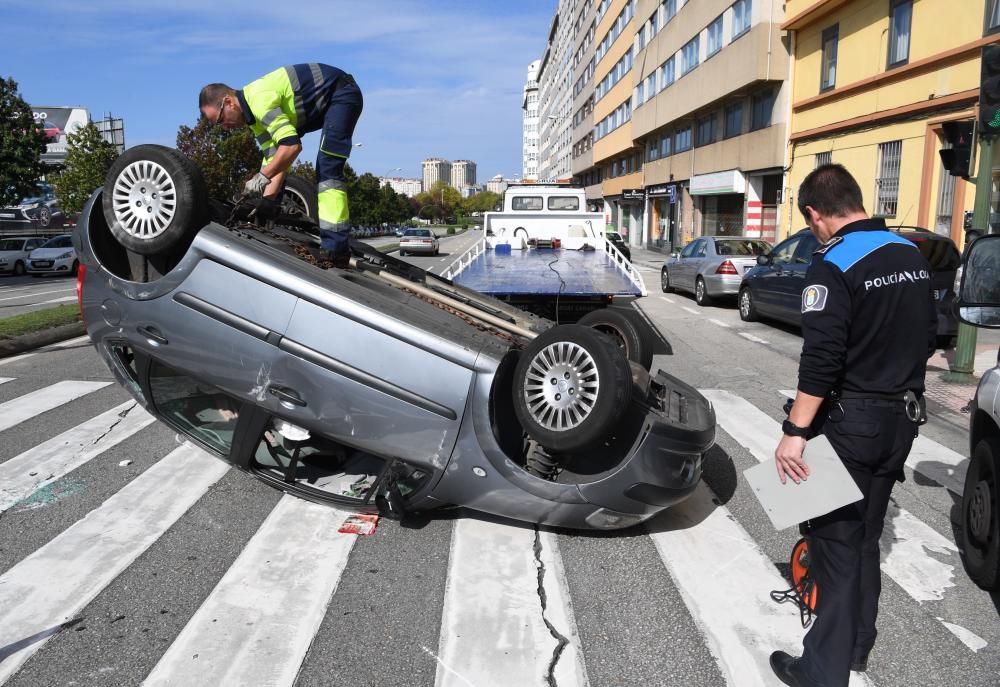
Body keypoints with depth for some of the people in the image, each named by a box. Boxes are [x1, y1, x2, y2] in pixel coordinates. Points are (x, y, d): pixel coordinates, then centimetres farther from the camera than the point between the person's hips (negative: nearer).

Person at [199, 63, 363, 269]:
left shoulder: (260, 100, -28)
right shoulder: (254, 112, 2)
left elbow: (291, 146, -36)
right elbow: (274, 157, -1)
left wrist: (262, 176, -29)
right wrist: (265, 200, -8)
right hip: (324, 105, 10)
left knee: (327, 169, -22)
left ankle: (336, 249, -26)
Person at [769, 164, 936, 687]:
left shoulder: (834, 266, -19)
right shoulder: (912, 256, 7)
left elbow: (821, 361, -25)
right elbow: (926, 336, 15)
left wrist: (795, 433, -22)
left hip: (853, 423, -8)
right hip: (902, 418, 8)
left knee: (834, 540, 1)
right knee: (866, 535, 19)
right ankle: (857, 644, 33)